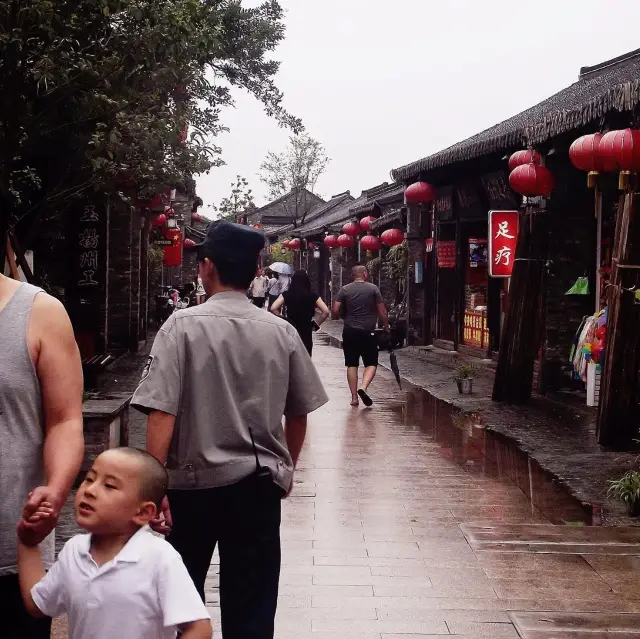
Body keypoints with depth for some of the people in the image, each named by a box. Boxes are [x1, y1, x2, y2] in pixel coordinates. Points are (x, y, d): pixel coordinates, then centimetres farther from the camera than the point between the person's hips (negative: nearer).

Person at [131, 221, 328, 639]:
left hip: (194, 483, -2)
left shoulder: (184, 325, -10)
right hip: (259, 483, 2)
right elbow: (298, 414, 8)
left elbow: (162, 413, -17)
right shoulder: (282, 332, 0)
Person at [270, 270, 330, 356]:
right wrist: (317, 324, 1)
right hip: (306, 333, 0)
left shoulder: (286, 295, -2)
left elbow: (273, 308, -12)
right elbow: (326, 311, -9)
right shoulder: (313, 296, -1)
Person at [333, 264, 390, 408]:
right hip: (368, 332, -2)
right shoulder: (373, 288, -2)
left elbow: (335, 311, -3)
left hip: (349, 331, 2)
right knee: (371, 363, 7)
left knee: (352, 365, 9)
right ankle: (363, 387, -17)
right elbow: (382, 311, -2)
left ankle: (354, 397, 7)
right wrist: (386, 326, 13)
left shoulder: (344, 290, 3)